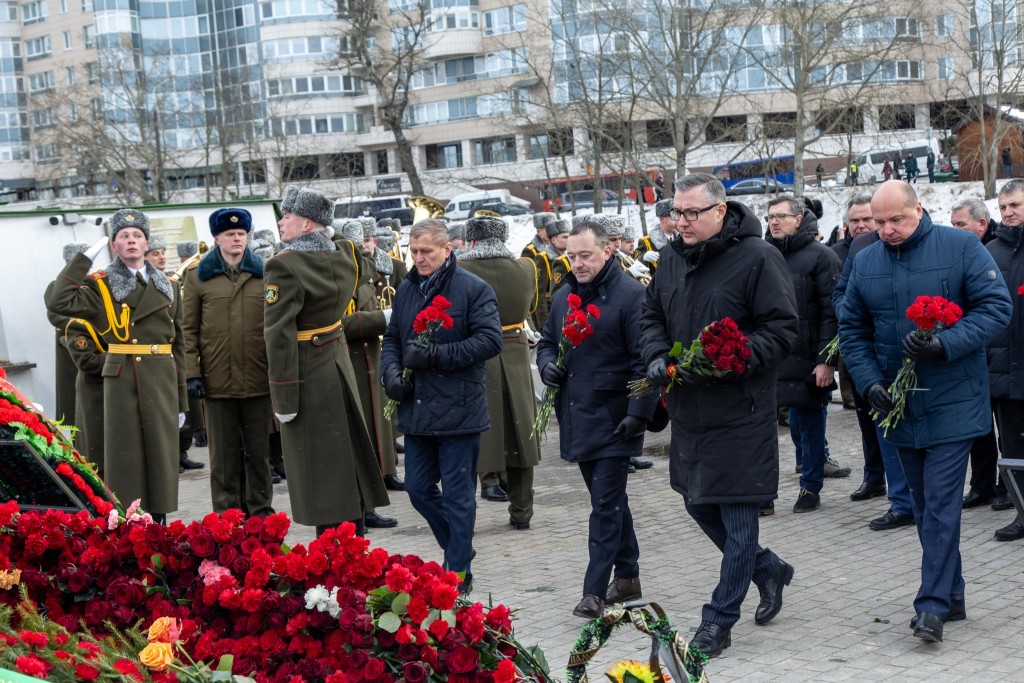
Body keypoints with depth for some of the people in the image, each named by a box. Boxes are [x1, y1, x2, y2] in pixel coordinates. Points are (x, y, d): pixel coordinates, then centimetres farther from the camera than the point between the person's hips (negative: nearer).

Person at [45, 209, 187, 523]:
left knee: (161, 451, 4)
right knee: (124, 451, -1)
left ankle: (158, 520, 13)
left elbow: (178, 344, 13)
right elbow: (58, 302, -15)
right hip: (121, 377, -3)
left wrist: (182, 400, 10)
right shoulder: (101, 285, 3)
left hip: (161, 379, 3)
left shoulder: (167, 287, 12)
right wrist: (85, 258, -10)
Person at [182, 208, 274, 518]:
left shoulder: (264, 273, 9)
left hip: (258, 380, 1)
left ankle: (261, 511, 17)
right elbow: (189, 329, 5)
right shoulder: (197, 276, 5)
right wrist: (192, 373, -3)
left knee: (259, 450, 7)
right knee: (224, 452, 5)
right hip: (217, 382, -1)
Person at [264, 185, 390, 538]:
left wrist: (283, 398, -20)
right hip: (339, 369, 7)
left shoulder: (283, 267, -18)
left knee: (318, 468, -1)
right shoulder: (344, 258, 3)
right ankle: (356, 536, 25)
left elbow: (280, 336, -22)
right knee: (345, 457, 16)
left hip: (307, 376, -7)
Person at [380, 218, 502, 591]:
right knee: (418, 489, 12)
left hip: (458, 410, -6)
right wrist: (390, 370, 0)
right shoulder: (406, 290, 13)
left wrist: (437, 355, -21)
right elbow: (392, 338, 21)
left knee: (457, 496, 1)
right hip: (416, 410, 6)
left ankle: (458, 574, 11)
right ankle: (458, 549, 33)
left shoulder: (474, 289, -7)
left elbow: (490, 340, -16)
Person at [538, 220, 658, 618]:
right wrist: (547, 364, 2)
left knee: (606, 506, -7)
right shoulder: (564, 298, 12)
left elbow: (645, 360, -14)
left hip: (613, 421, -7)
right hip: (576, 418, 7)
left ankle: (596, 591, -4)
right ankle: (627, 577, 28)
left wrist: (639, 412, -20)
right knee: (609, 500, 16)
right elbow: (547, 341, 25)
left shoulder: (630, 296, -11)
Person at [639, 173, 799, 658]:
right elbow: (651, 315, 18)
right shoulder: (672, 259, 8)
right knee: (698, 504, 17)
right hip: (689, 409, 8)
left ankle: (719, 620, 12)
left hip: (740, 413, -7)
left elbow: (783, 329, -15)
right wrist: (657, 357, -3)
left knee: (737, 517, 0)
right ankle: (769, 571, 38)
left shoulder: (757, 258, -13)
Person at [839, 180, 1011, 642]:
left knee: (941, 502, -10)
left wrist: (946, 344, -22)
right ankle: (952, 596, 23)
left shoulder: (961, 248, -6)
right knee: (924, 504, 12)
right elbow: (852, 329, 11)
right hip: (899, 404, 5)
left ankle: (934, 604, -7)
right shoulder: (865, 263, 6)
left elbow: (997, 307, -9)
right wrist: (869, 380, -4)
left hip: (953, 402, -5)